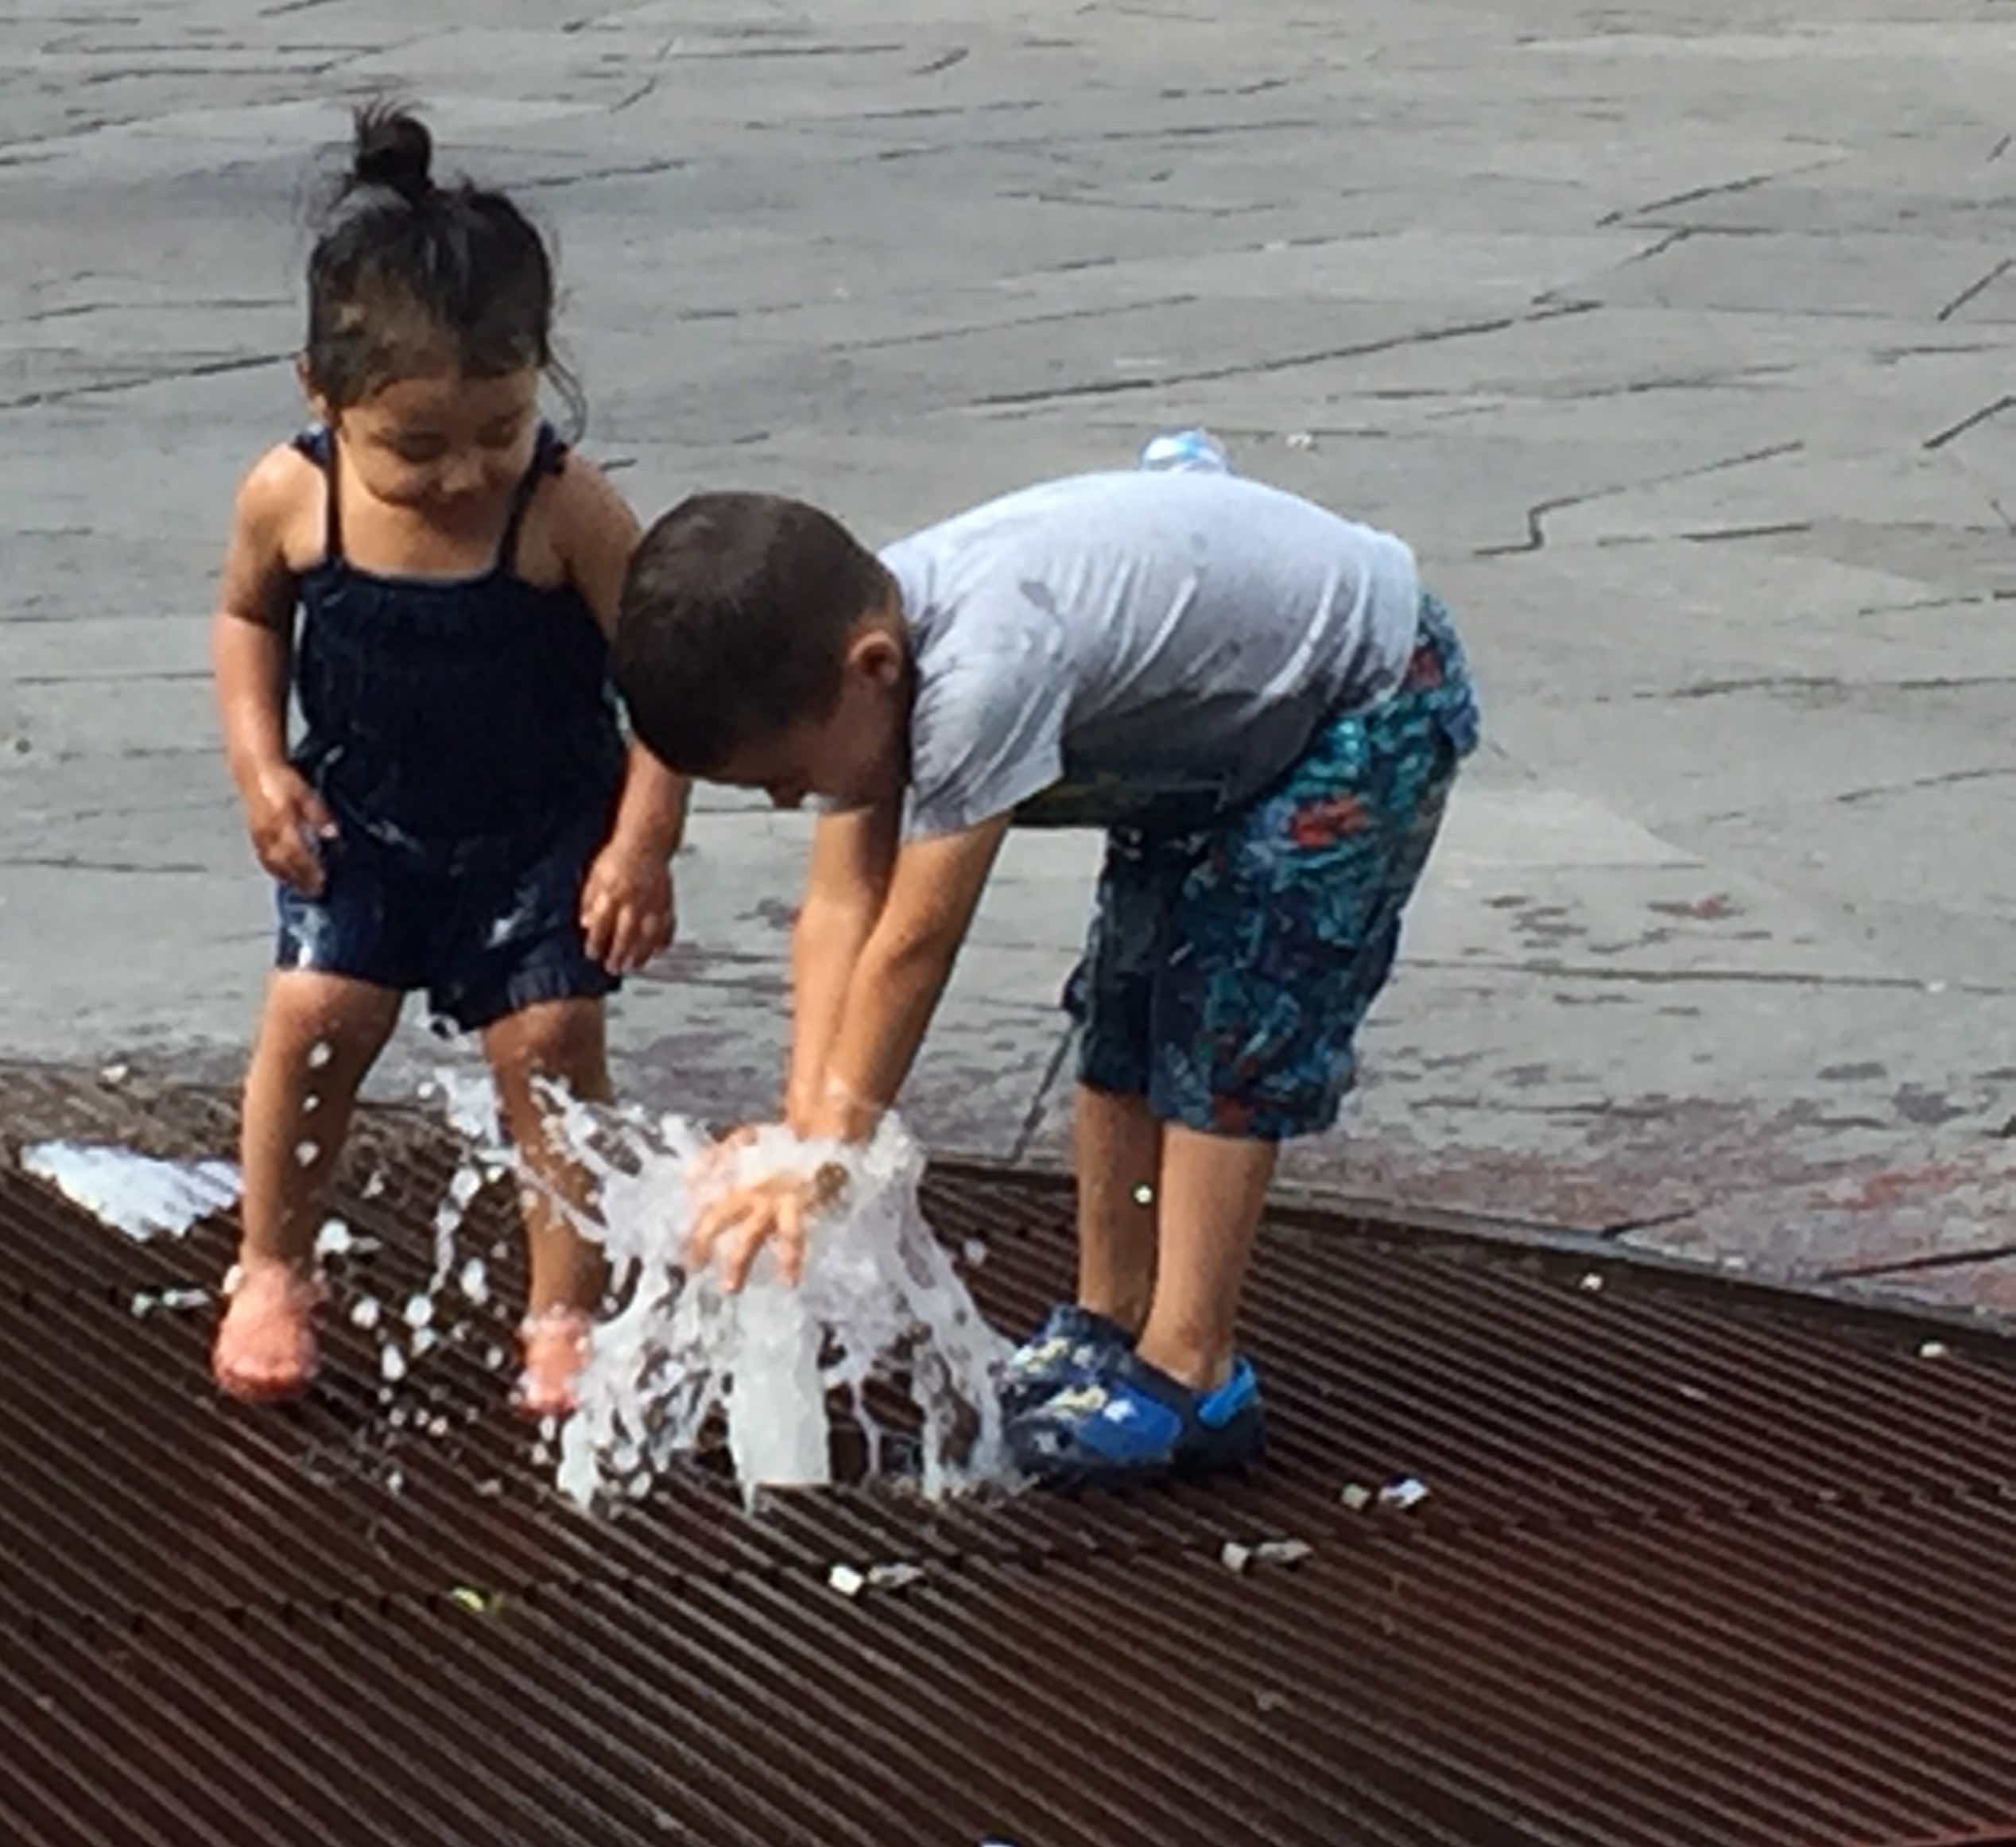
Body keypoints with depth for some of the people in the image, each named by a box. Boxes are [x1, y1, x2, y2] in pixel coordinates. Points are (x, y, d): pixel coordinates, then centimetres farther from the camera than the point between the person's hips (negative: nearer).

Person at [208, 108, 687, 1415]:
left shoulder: (567, 511, -24)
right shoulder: (292, 498, -16)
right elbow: (250, 618, 6)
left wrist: (642, 843, -19)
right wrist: (260, 764, -6)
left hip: (542, 833, -2)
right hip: (360, 827, 2)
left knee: (551, 1042, -6)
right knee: (314, 1015, -7)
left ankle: (567, 1312, 7)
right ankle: (272, 1273, 14)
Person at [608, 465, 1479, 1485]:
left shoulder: (982, 663, -39)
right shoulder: (846, 648, -13)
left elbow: (915, 942, -34)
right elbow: (840, 905, -14)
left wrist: (825, 1159, -28)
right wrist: (804, 1137, -23)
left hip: (1373, 697, -9)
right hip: (1223, 722, 9)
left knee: (1234, 1025, -12)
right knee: (1124, 1005, 12)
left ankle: (1188, 1373, -8)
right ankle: (1108, 1325, 22)